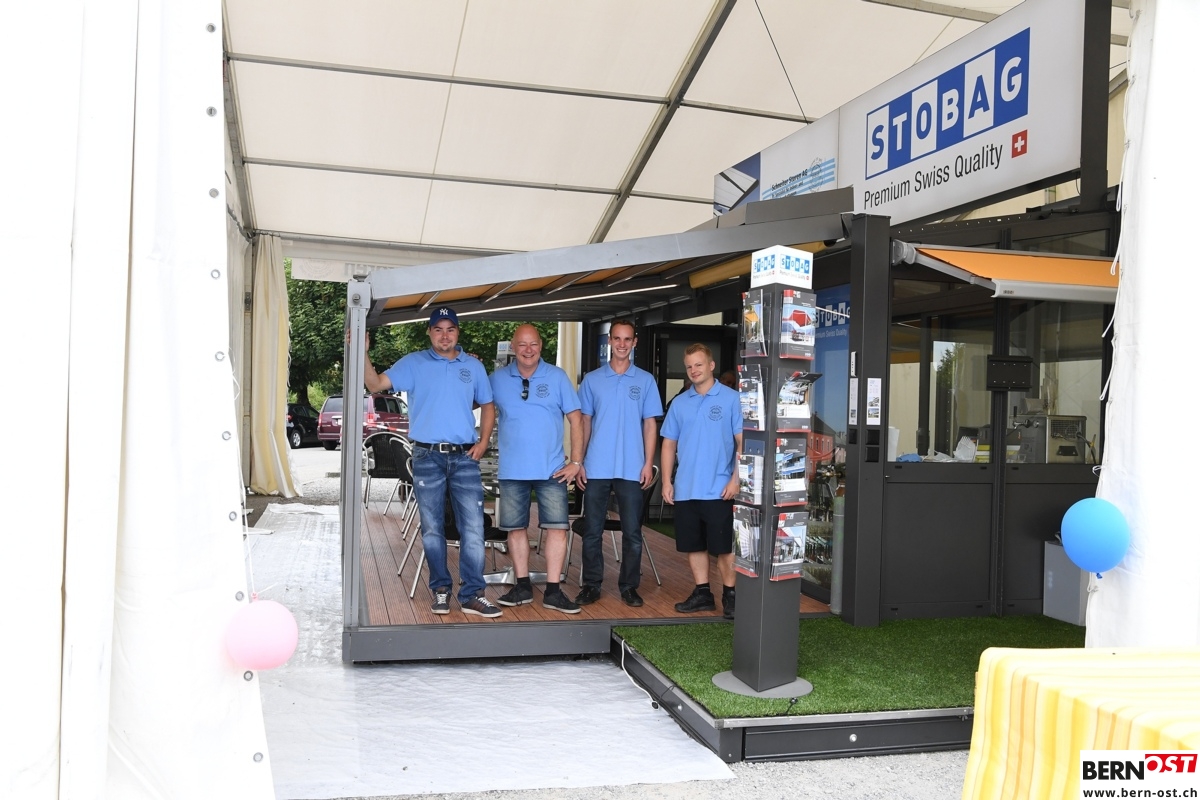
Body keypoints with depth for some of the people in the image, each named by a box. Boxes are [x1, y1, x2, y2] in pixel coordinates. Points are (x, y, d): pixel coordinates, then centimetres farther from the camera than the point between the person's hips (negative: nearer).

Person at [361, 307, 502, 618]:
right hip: (427, 457, -1)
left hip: (465, 457, 1)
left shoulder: (473, 366, 10)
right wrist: (361, 352, -19)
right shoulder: (413, 364, 4)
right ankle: (440, 589, 20)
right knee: (432, 529, 7)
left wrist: (483, 442, 5)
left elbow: (487, 406, 17)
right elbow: (376, 384, -5)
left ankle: (472, 595, 2)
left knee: (473, 528, -4)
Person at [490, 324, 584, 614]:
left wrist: (576, 461, -4)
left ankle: (553, 591, 4)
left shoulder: (557, 377, 1)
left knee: (557, 527, -3)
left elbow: (575, 418, 0)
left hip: (552, 469, -1)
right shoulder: (498, 379, 4)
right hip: (512, 469, 1)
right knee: (516, 527, 8)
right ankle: (522, 587, 20)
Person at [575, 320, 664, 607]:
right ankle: (591, 584, 16)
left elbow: (650, 423, 5)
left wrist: (648, 463, -3)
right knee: (592, 530, 5)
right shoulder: (592, 379, 7)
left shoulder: (645, 380, 5)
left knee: (632, 532, 4)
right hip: (597, 468, 1)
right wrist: (579, 462, 3)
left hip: (631, 469, 0)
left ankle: (629, 586, 15)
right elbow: (585, 422, 8)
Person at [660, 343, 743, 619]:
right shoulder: (679, 403, 10)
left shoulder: (730, 399, -3)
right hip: (685, 490, 5)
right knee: (693, 545, 11)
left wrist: (735, 479, -12)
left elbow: (742, 442, -4)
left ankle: (730, 595, 14)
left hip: (718, 490, -4)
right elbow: (669, 444, 12)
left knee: (723, 547, 1)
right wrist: (667, 481, 4)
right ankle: (702, 594, 22)